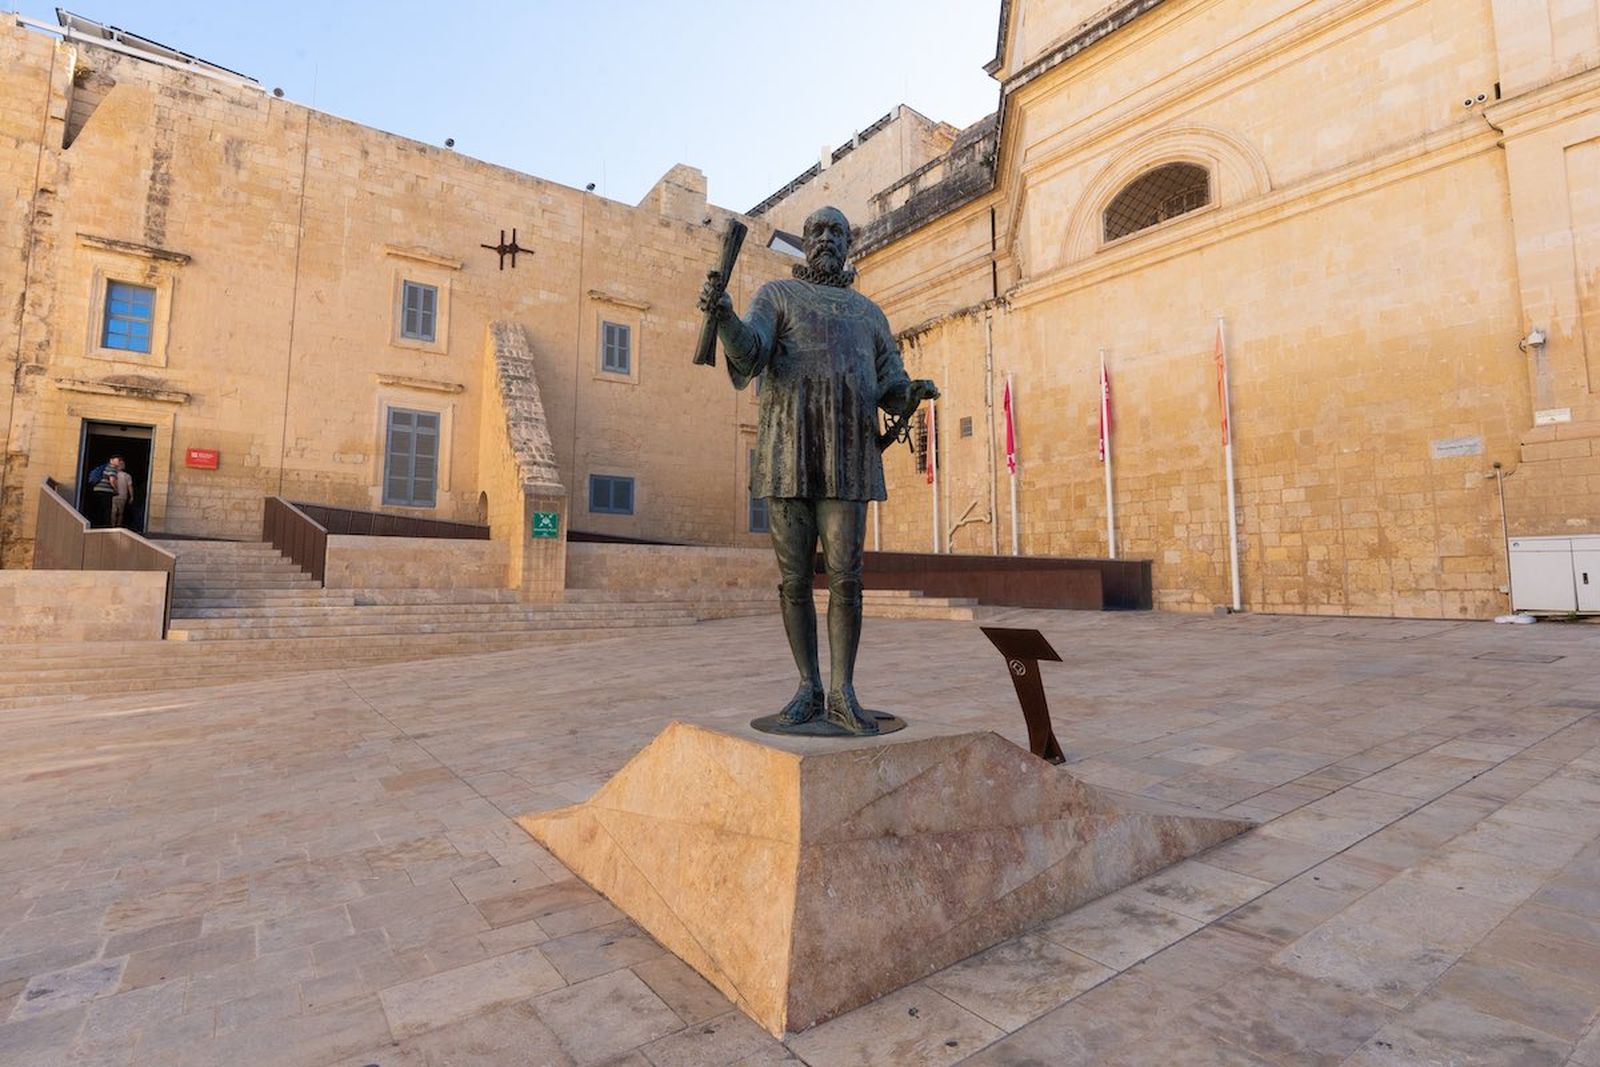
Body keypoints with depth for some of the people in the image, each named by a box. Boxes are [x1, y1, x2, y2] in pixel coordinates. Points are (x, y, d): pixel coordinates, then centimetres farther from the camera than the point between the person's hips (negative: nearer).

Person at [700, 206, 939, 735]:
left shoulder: (868, 313, 23)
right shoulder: (776, 294, 13)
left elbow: (891, 390, 14)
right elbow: (748, 353, -10)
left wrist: (916, 390, -10)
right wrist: (722, 313, -31)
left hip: (846, 460, 2)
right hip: (789, 457, -1)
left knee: (845, 579, -6)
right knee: (794, 580, 0)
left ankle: (842, 694, 2)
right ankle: (809, 689, 11)